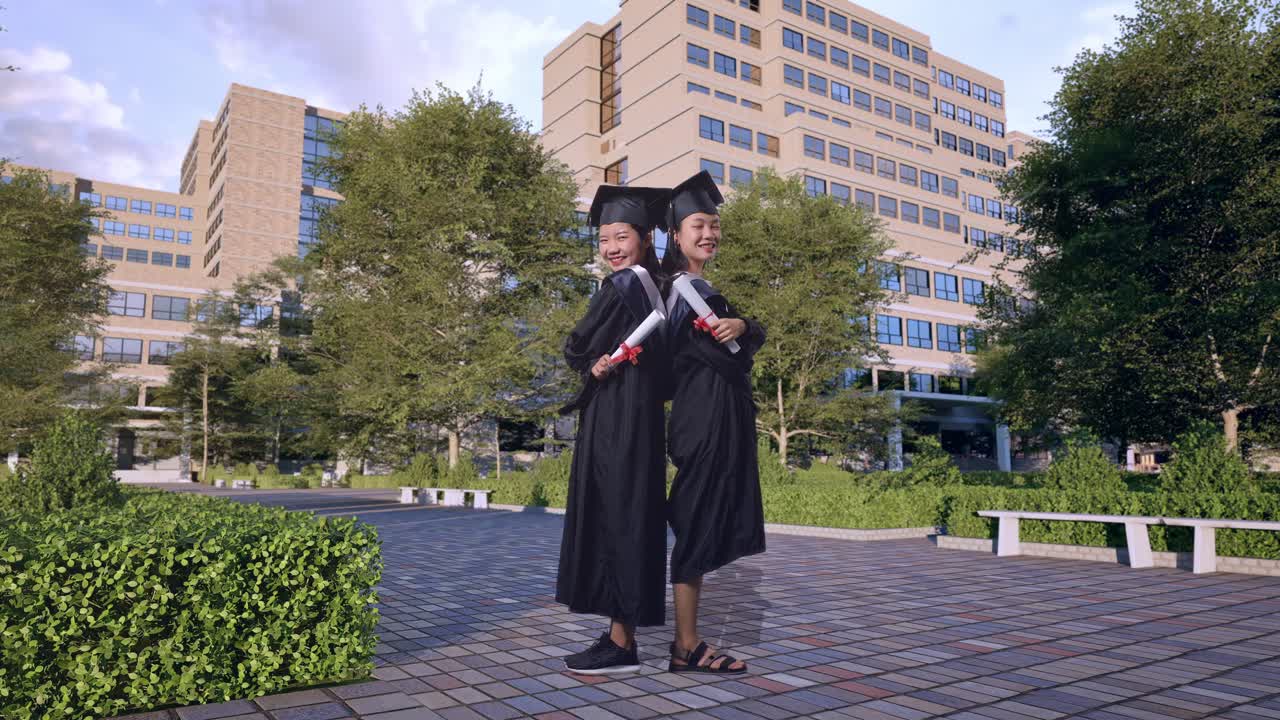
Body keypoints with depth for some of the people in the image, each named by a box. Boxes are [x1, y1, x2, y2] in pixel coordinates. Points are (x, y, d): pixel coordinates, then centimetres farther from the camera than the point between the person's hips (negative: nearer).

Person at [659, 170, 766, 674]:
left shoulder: (698, 288, 19)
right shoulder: (688, 287, -10)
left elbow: (757, 336, 7)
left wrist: (741, 325, -13)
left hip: (718, 420, 10)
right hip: (706, 419, -10)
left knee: (699, 529, 11)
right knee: (698, 529, -6)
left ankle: (687, 640, 19)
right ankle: (686, 648, 2)